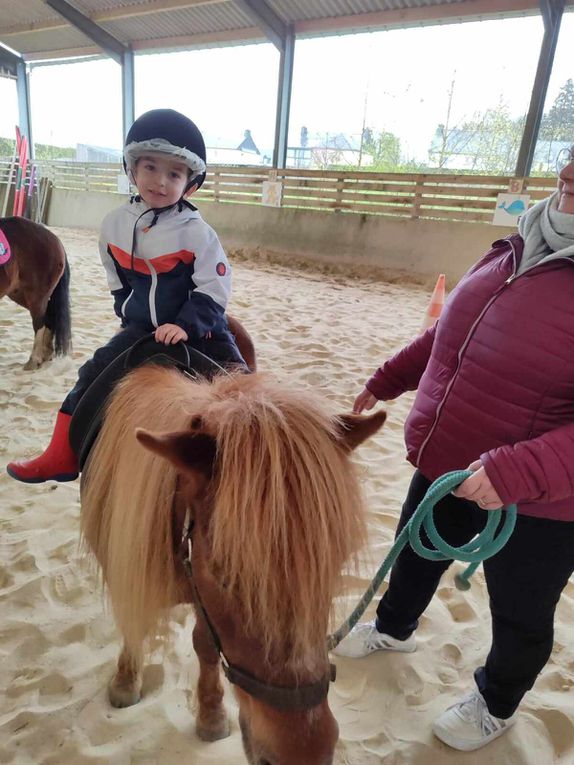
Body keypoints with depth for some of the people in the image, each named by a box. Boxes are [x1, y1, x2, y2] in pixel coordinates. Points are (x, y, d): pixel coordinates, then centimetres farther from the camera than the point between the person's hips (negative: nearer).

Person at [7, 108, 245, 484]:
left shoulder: (197, 232, -15)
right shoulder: (116, 223, 0)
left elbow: (213, 288, -15)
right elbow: (118, 280, 14)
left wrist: (185, 325, -25)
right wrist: (130, 314, 8)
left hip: (198, 326, -3)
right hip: (141, 327, 4)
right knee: (93, 373, -4)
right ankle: (62, 456, 8)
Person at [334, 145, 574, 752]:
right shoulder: (519, 250, -2)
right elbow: (453, 332, 12)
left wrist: (516, 472, -38)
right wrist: (389, 378, 15)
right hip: (444, 467, 7)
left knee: (520, 615, 21)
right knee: (415, 552, 28)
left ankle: (496, 704, 52)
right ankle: (393, 628, 60)